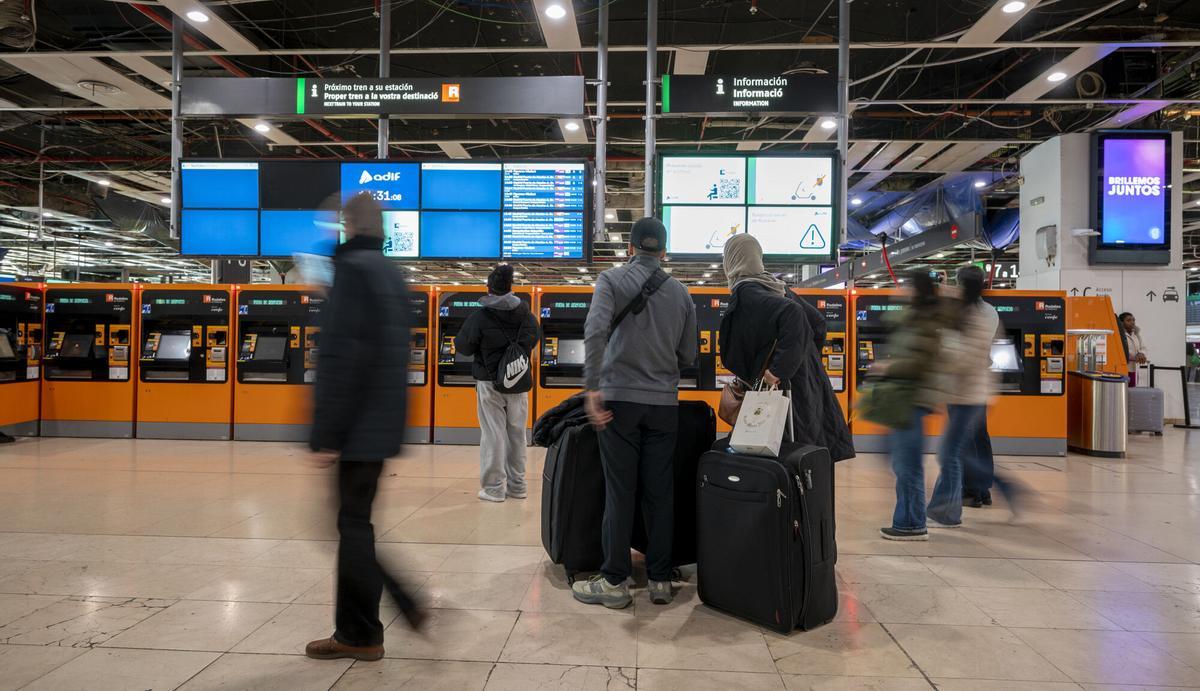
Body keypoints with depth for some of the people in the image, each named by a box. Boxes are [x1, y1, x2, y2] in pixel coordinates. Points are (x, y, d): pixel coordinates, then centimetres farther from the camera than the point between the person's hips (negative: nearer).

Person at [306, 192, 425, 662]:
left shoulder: (352, 268, -13)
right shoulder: (391, 273, 14)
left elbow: (341, 356, -19)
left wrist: (326, 433, -17)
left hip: (361, 422, -8)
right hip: (384, 420, 8)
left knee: (355, 525, 3)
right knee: (358, 521, 16)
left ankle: (360, 634, 16)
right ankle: (355, 629, 24)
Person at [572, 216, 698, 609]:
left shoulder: (612, 280, -1)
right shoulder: (680, 293, 9)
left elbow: (595, 330, -18)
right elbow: (689, 356, 10)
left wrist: (592, 388, -18)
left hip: (620, 398, -3)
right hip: (664, 403, 3)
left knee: (619, 491, 3)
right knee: (659, 492, 9)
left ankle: (615, 581, 10)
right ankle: (660, 579, 16)